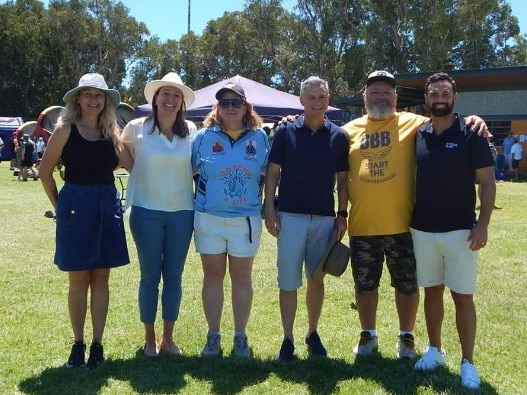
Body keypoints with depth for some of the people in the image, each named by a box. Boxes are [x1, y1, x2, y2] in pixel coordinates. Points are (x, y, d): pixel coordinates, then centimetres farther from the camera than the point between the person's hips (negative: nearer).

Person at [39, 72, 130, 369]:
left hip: (108, 206, 3)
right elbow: (45, 171, -1)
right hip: (76, 205, -3)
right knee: (78, 280, 4)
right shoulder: (66, 129, -5)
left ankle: (98, 344, 17)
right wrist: (59, 205, 2)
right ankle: (78, 343, 17)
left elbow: (127, 164, 9)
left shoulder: (111, 130, 6)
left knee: (101, 279, 8)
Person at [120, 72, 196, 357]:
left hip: (182, 212, 2)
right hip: (147, 212, -2)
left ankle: (168, 337, 22)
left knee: (174, 276, 9)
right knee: (150, 277, 4)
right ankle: (150, 338, 18)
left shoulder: (190, 131, 3)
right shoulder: (136, 128, -3)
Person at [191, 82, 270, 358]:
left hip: (247, 219, 0)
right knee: (213, 276, 7)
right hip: (209, 219, 0)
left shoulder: (259, 137, 3)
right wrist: (192, 204, 3)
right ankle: (213, 336, 19)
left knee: (242, 277, 9)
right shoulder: (204, 136, 2)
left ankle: (240, 337, 19)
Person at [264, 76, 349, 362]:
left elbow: (342, 179, 7)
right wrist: (269, 209, -7)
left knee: (316, 278, 12)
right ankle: (288, 340, 10)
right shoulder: (285, 131, -1)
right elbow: (272, 172, 0)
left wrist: (342, 215, 2)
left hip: (325, 218, 2)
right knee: (288, 281, 1)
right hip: (290, 216, -2)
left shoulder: (338, 136, 4)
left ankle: (313, 334, 26)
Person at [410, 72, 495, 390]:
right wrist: (406, 218, 6)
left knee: (463, 296, 1)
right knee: (432, 291, 13)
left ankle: (468, 363, 10)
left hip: (460, 230, -3)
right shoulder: (417, 135, 5)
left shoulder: (471, 135, -5)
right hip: (422, 229, 4)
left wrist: (483, 224, -15)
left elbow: (488, 181, -6)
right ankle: (435, 350, 27)